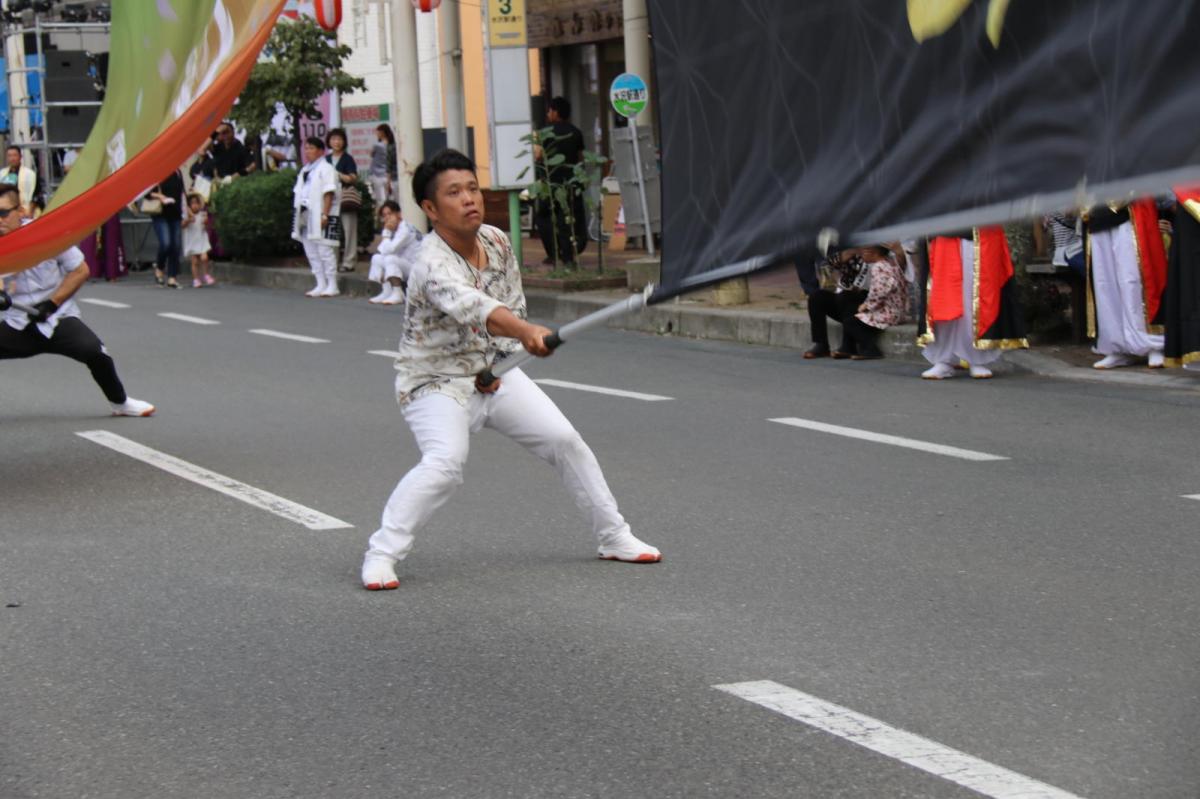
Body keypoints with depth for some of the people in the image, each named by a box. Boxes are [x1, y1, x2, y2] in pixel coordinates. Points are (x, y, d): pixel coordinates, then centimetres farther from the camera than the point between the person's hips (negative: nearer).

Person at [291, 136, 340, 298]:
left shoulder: (325, 169, -7)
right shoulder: (305, 171, 19)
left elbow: (329, 193, -14)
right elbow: (299, 193, 19)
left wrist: (325, 214, -20)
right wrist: (299, 214, 10)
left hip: (320, 216, -9)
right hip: (306, 215, 9)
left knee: (324, 249, -8)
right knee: (311, 250, 9)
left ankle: (332, 286, -3)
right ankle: (321, 285, 15)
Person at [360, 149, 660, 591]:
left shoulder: (498, 242, -4)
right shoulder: (433, 265, -28)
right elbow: (473, 308, -48)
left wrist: (497, 362, -4)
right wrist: (528, 332, -65)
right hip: (435, 382, -7)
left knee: (566, 441, 3)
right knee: (444, 463, -30)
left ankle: (614, 537, 19)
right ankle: (381, 554, -20)